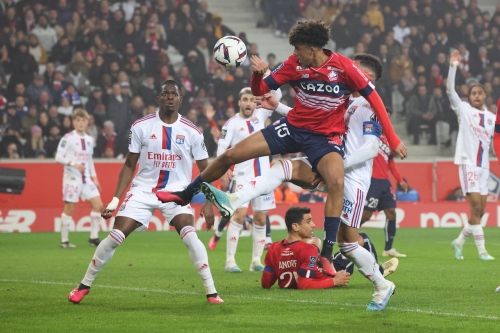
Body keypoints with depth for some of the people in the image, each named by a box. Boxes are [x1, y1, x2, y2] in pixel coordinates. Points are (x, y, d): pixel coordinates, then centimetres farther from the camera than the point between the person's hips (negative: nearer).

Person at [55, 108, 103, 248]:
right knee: (69, 209, -3)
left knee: (98, 205, -3)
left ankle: (93, 237, 5)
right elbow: (58, 157, -11)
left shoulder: (89, 140, 13)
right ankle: (64, 240, 6)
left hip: (86, 179, 6)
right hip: (72, 178, -6)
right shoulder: (68, 138, -7)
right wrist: (73, 164, -24)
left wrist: (94, 178, 17)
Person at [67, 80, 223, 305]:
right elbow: (129, 166, 3)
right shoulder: (141, 127, -4)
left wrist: (208, 203, -7)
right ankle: (84, 285, 9)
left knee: (190, 236, -22)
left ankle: (211, 292, -13)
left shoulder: (191, 132, -5)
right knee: (114, 237, -8)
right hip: (143, 190, 1)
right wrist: (115, 199, -3)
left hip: (175, 192, 0)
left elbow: (205, 170, 2)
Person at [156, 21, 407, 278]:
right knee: (230, 155, -1)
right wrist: (258, 73, -24)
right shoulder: (294, 64, -7)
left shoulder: (344, 67, -18)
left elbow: (373, 97, -11)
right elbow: (259, 91, 0)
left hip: (326, 136, -4)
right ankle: (186, 194, 23)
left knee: (337, 183, -33)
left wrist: (393, 139, -13)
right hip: (293, 128, 4)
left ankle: (327, 254, -24)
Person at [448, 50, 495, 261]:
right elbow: (450, 90, -11)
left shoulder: (491, 117, 12)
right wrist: (453, 65, -18)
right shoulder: (464, 110, 0)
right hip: (467, 163, -5)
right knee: (476, 206, -14)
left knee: (480, 211, 5)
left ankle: (459, 242, 24)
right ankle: (481, 250, -12)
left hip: (484, 166, 5)